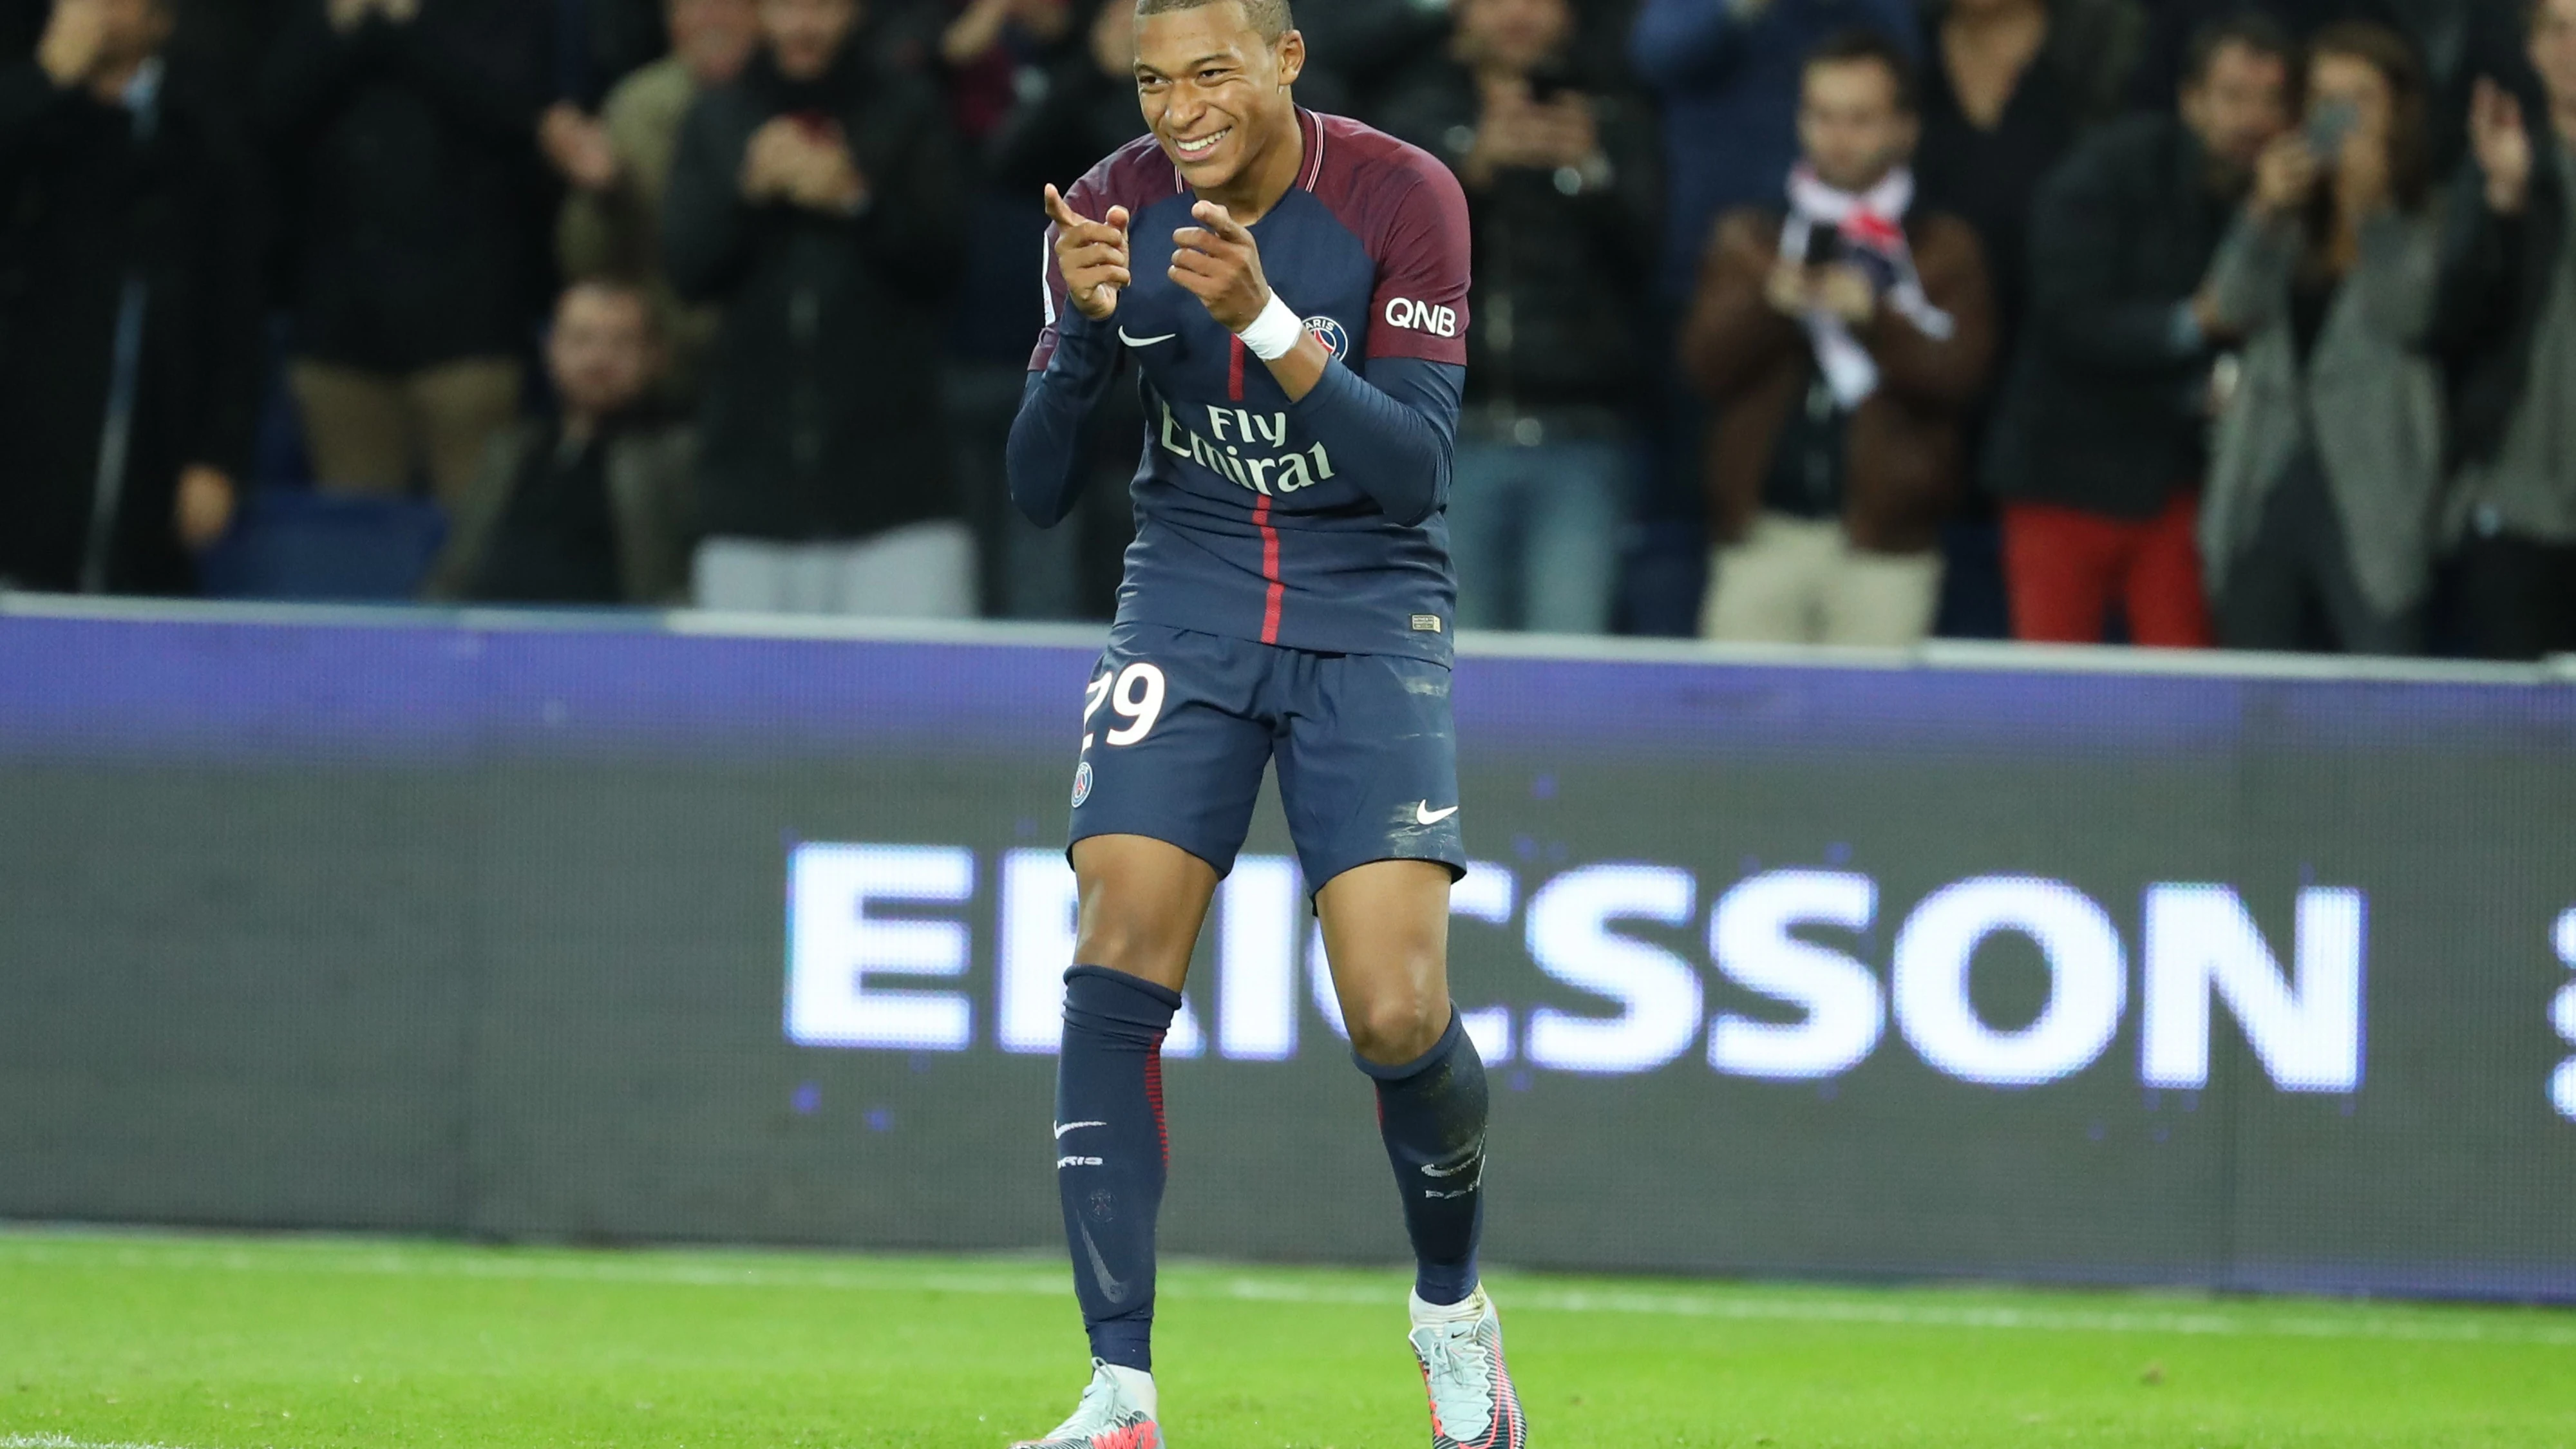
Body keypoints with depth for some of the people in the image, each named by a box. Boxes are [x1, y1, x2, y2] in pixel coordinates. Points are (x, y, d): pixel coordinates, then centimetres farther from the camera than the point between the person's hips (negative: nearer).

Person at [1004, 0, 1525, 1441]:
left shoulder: (1400, 198, -13)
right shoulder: (1116, 209, -5)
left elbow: (1416, 468, -19)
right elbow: (1039, 490, -5)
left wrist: (1267, 324, -31)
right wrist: (1085, 326, -23)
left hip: (1370, 616, -2)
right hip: (1188, 605, 2)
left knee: (1399, 1017, -13)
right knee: (1115, 971, -15)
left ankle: (1453, 1308, 18)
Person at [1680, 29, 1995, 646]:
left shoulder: (1944, 249, 11)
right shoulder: (1748, 241, 17)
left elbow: (1958, 376, -3)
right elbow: (1707, 363, 3)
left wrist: (1872, 316, -17)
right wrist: (1772, 304, -14)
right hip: (1762, 531, 2)